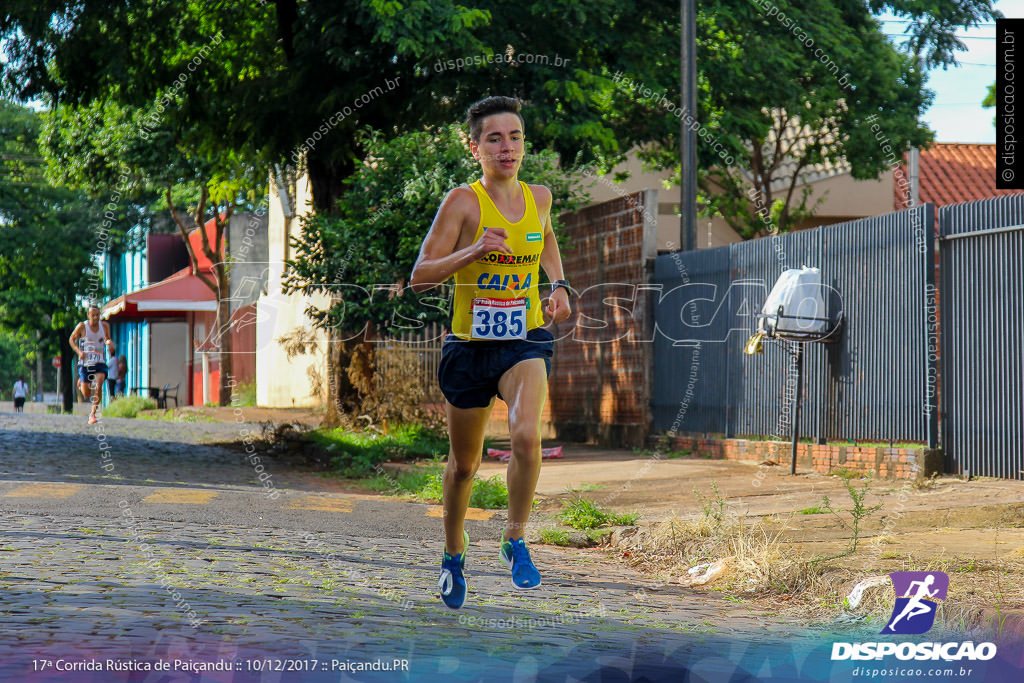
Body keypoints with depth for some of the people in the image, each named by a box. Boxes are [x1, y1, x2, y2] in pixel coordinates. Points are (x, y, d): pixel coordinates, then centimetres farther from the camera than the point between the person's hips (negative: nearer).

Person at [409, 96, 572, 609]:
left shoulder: (538, 197, 3)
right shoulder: (463, 202, -11)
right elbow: (419, 277, -14)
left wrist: (558, 285, 11)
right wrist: (475, 250, -26)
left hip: (526, 342, 2)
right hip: (469, 346, -1)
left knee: (526, 435, -27)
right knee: (464, 462, 13)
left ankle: (515, 540, -6)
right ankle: (453, 554, 39)